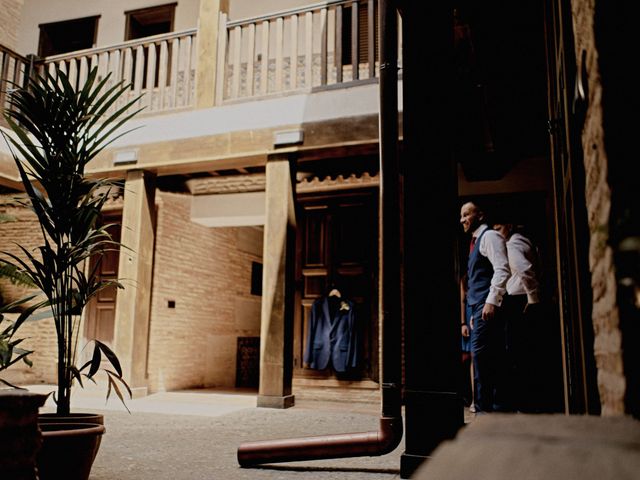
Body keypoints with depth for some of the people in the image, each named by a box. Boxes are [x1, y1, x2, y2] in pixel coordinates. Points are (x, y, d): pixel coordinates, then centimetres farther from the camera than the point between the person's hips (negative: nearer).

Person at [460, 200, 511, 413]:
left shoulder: (489, 236, -4)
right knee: (493, 356, 8)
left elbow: (502, 270, -16)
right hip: (480, 307, 9)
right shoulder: (476, 241, 24)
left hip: (488, 307, -9)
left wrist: (491, 301, -23)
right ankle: (500, 407, 12)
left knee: (480, 353, -13)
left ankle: (484, 408, -9)